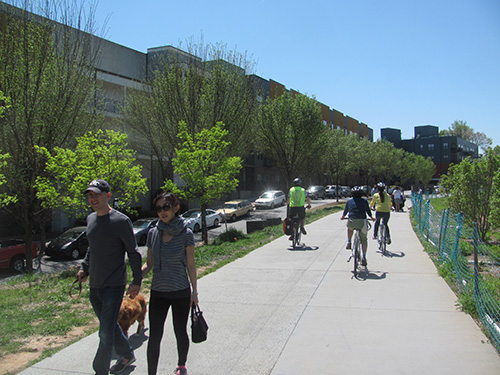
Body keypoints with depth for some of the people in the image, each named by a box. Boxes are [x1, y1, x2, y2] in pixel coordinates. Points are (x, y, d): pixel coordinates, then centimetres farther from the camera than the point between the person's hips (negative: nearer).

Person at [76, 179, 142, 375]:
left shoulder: (121, 221, -12)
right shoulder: (90, 219, 9)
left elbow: (133, 253, -9)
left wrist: (136, 281, -11)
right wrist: (84, 268, 13)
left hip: (114, 285, -7)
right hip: (94, 285, 7)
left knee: (106, 333, -5)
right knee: (109, 327, 19)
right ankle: (127, 355, 39)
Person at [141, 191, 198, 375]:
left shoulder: (185, 234, -9)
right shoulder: (153, 233, 0)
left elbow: (191, 265, -3)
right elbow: (149, 264, 6)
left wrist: (194, 291, -2)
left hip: (181, 292, -2)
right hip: (158, 292, 2)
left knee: (180, 333, 13)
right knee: (154, 337, 1)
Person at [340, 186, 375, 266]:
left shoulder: (349, 201, 13)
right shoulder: (364, 201, 12)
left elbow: (346, 210, 25)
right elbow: (368, 211, 22)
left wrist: (343, 217, 46)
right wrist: (371, 217, 42)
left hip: (352, 221, 1)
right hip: (362, 222, -1)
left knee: (350, 228, 37)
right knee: (364, 240, 12)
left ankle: (349, 242, 24)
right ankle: (364, 257, 2)